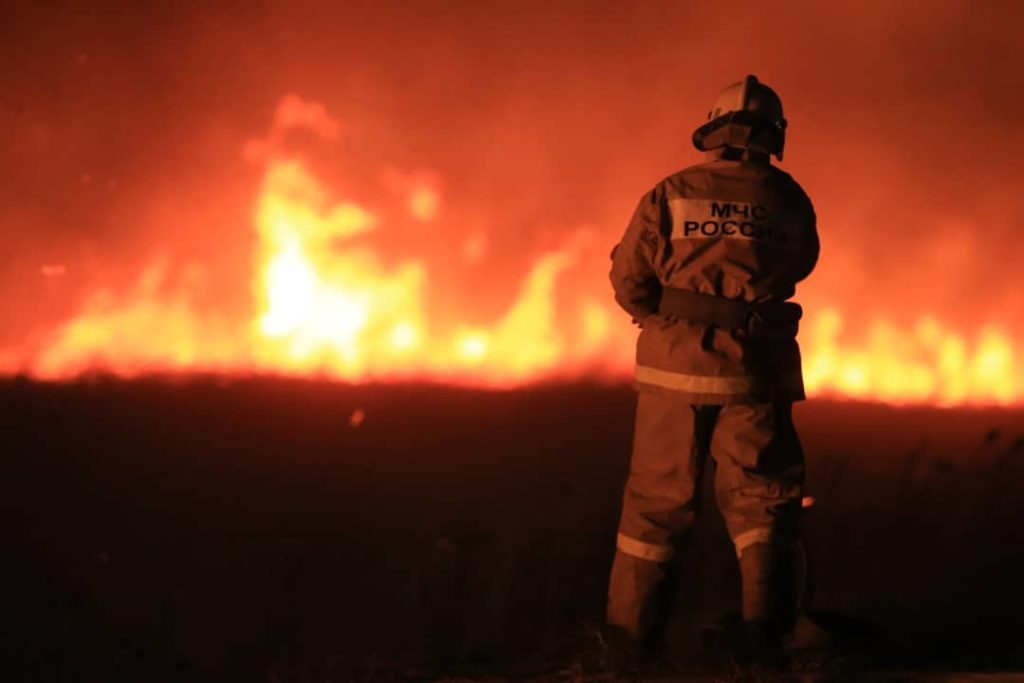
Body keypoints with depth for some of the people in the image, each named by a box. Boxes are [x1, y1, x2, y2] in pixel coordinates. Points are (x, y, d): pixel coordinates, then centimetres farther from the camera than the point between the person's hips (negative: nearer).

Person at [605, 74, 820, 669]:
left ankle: (633, 629, 17)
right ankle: (767, 621, -11)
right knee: (762, 498, 8)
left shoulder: (672, 195, -5)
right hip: (755, 373, 0)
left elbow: (629, 279, -4)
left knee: (658, 500, 11)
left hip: (676, 366, 0)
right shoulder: (790, 202, -1)